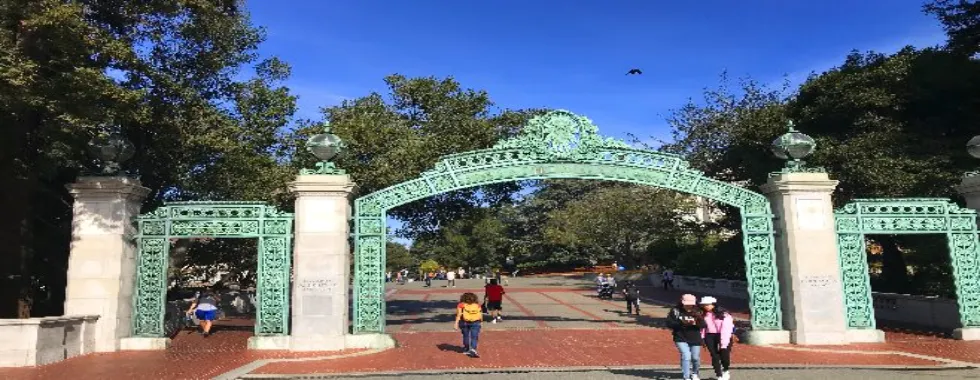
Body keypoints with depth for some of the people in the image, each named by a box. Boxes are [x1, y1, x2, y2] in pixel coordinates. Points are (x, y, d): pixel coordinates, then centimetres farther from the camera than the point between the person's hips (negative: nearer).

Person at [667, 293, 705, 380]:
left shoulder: (697, 312, -1)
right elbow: (669, 323, -11)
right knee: (686, 356, -17)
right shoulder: (675, 311, -8)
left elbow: (703, 325, -5)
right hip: (681, 339, -3)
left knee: (695, 357, 13)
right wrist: (681, 323, -23)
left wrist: (696, 322, -27)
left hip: (695, 339, 3)